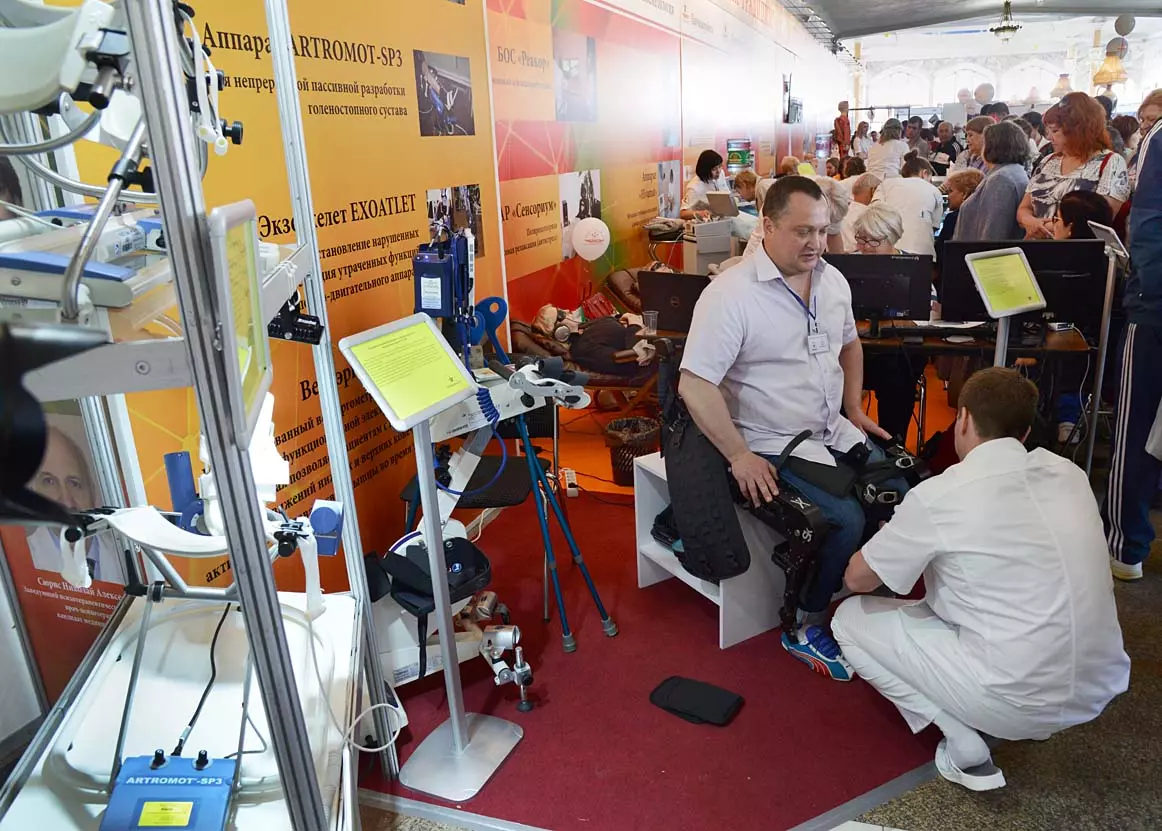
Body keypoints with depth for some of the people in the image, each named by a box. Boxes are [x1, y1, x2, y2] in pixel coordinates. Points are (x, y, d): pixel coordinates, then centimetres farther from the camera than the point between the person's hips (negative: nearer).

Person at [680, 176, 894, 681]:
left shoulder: (832, 280, 5)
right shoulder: (730, 294, -19)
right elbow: (694, 385, -22)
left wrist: (854, 408, 12)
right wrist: (739, 456, -23)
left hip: (834, 432, 8)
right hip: (774, 447, -8)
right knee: (848, 521, -22)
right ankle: (806, 630, 2)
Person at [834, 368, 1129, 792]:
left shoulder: (939, 495, -14)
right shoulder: (1069, 473, 3)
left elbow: (857, 579, -1)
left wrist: (902, 542, 20)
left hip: (1023, 702, -6)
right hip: (1101, 689, 7)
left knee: (850, 619, 7)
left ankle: (965, 746, 0)